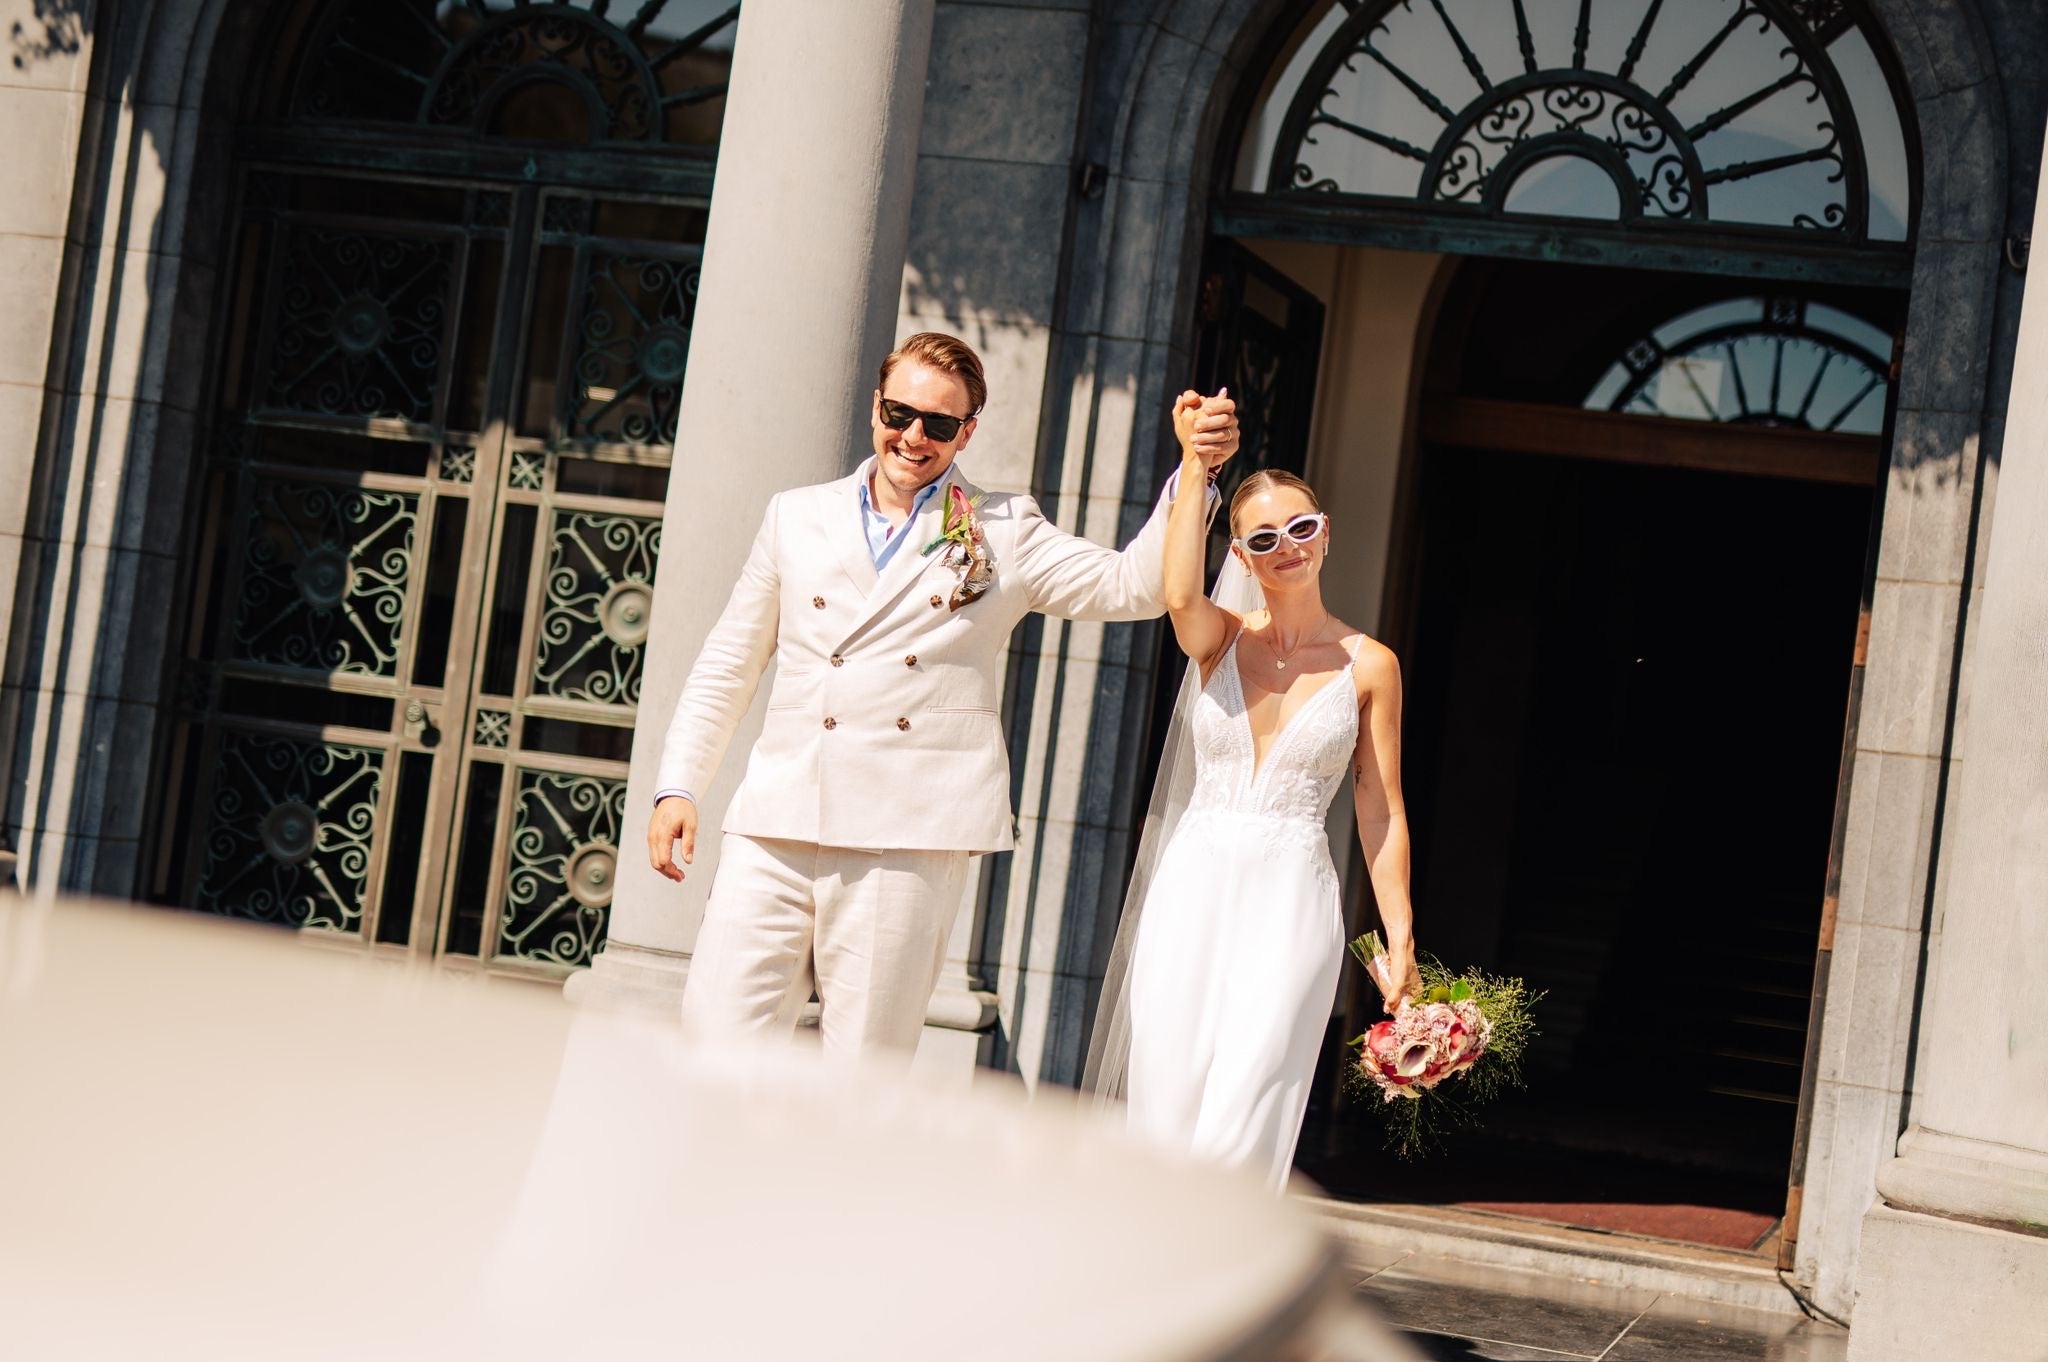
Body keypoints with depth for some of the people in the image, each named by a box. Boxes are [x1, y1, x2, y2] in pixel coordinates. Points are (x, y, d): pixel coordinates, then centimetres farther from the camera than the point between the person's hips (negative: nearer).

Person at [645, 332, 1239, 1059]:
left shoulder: (1006, 535, 12)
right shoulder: (797, 516, 17)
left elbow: (1134, 585, 4)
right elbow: (727, 666, 20)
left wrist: (1194, 474, -9)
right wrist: (678, 786, 11)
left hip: (908, 840, -2)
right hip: (775, 832, 2)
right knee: (714, 1036, -5)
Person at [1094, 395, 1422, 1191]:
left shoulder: (1369, 666, 3)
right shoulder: (1220, 639, 5)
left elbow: (1381, 812, 5)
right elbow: (1179, 595, -20)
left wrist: (1399, 941, 2)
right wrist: (1194, 467, -19)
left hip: (1291, 900, -2)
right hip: (1192, 889, 2)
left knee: (1240, 1120, -10)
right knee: (1166, 1105, 1)